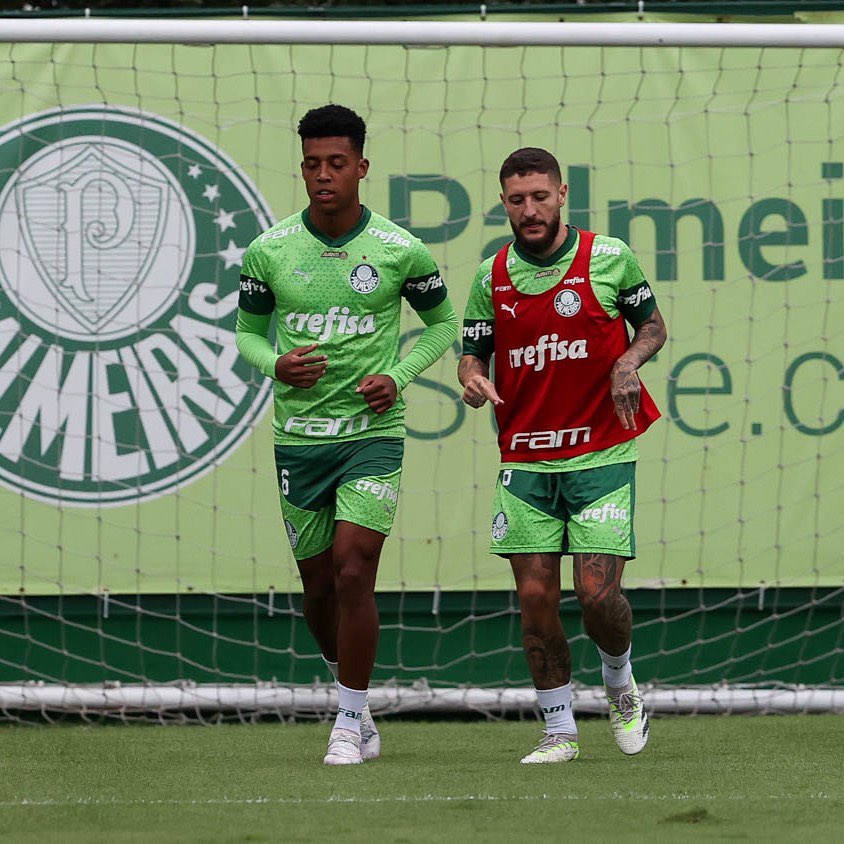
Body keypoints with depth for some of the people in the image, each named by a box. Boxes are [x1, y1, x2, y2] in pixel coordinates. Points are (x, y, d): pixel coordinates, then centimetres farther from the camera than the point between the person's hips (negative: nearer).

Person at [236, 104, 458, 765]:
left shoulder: (401, 251, -4)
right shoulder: (269, 251, -1)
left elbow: (443, 323, 11)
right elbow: (248, 332, 12)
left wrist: (398, 375, -5)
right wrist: (275, 364, -10)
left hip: (372, 432, -2)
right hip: (298, 436, 2)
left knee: (353, 571, -15)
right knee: (319, 584, 9)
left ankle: (349, 722, -3)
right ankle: (355, 701, 33)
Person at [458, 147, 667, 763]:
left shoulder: (609, 257, -3)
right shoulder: (492, 277, 4)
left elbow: (652, 325, 10)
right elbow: (473, 350, 11)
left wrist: (630, 361, -11)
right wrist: (472, 377, -13)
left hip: (601, 456, -2)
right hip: (525, 462, 3)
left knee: (598, 593, -10)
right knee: (536, 599, -3)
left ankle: (621, 685, 22)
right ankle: (560, 731, 10)